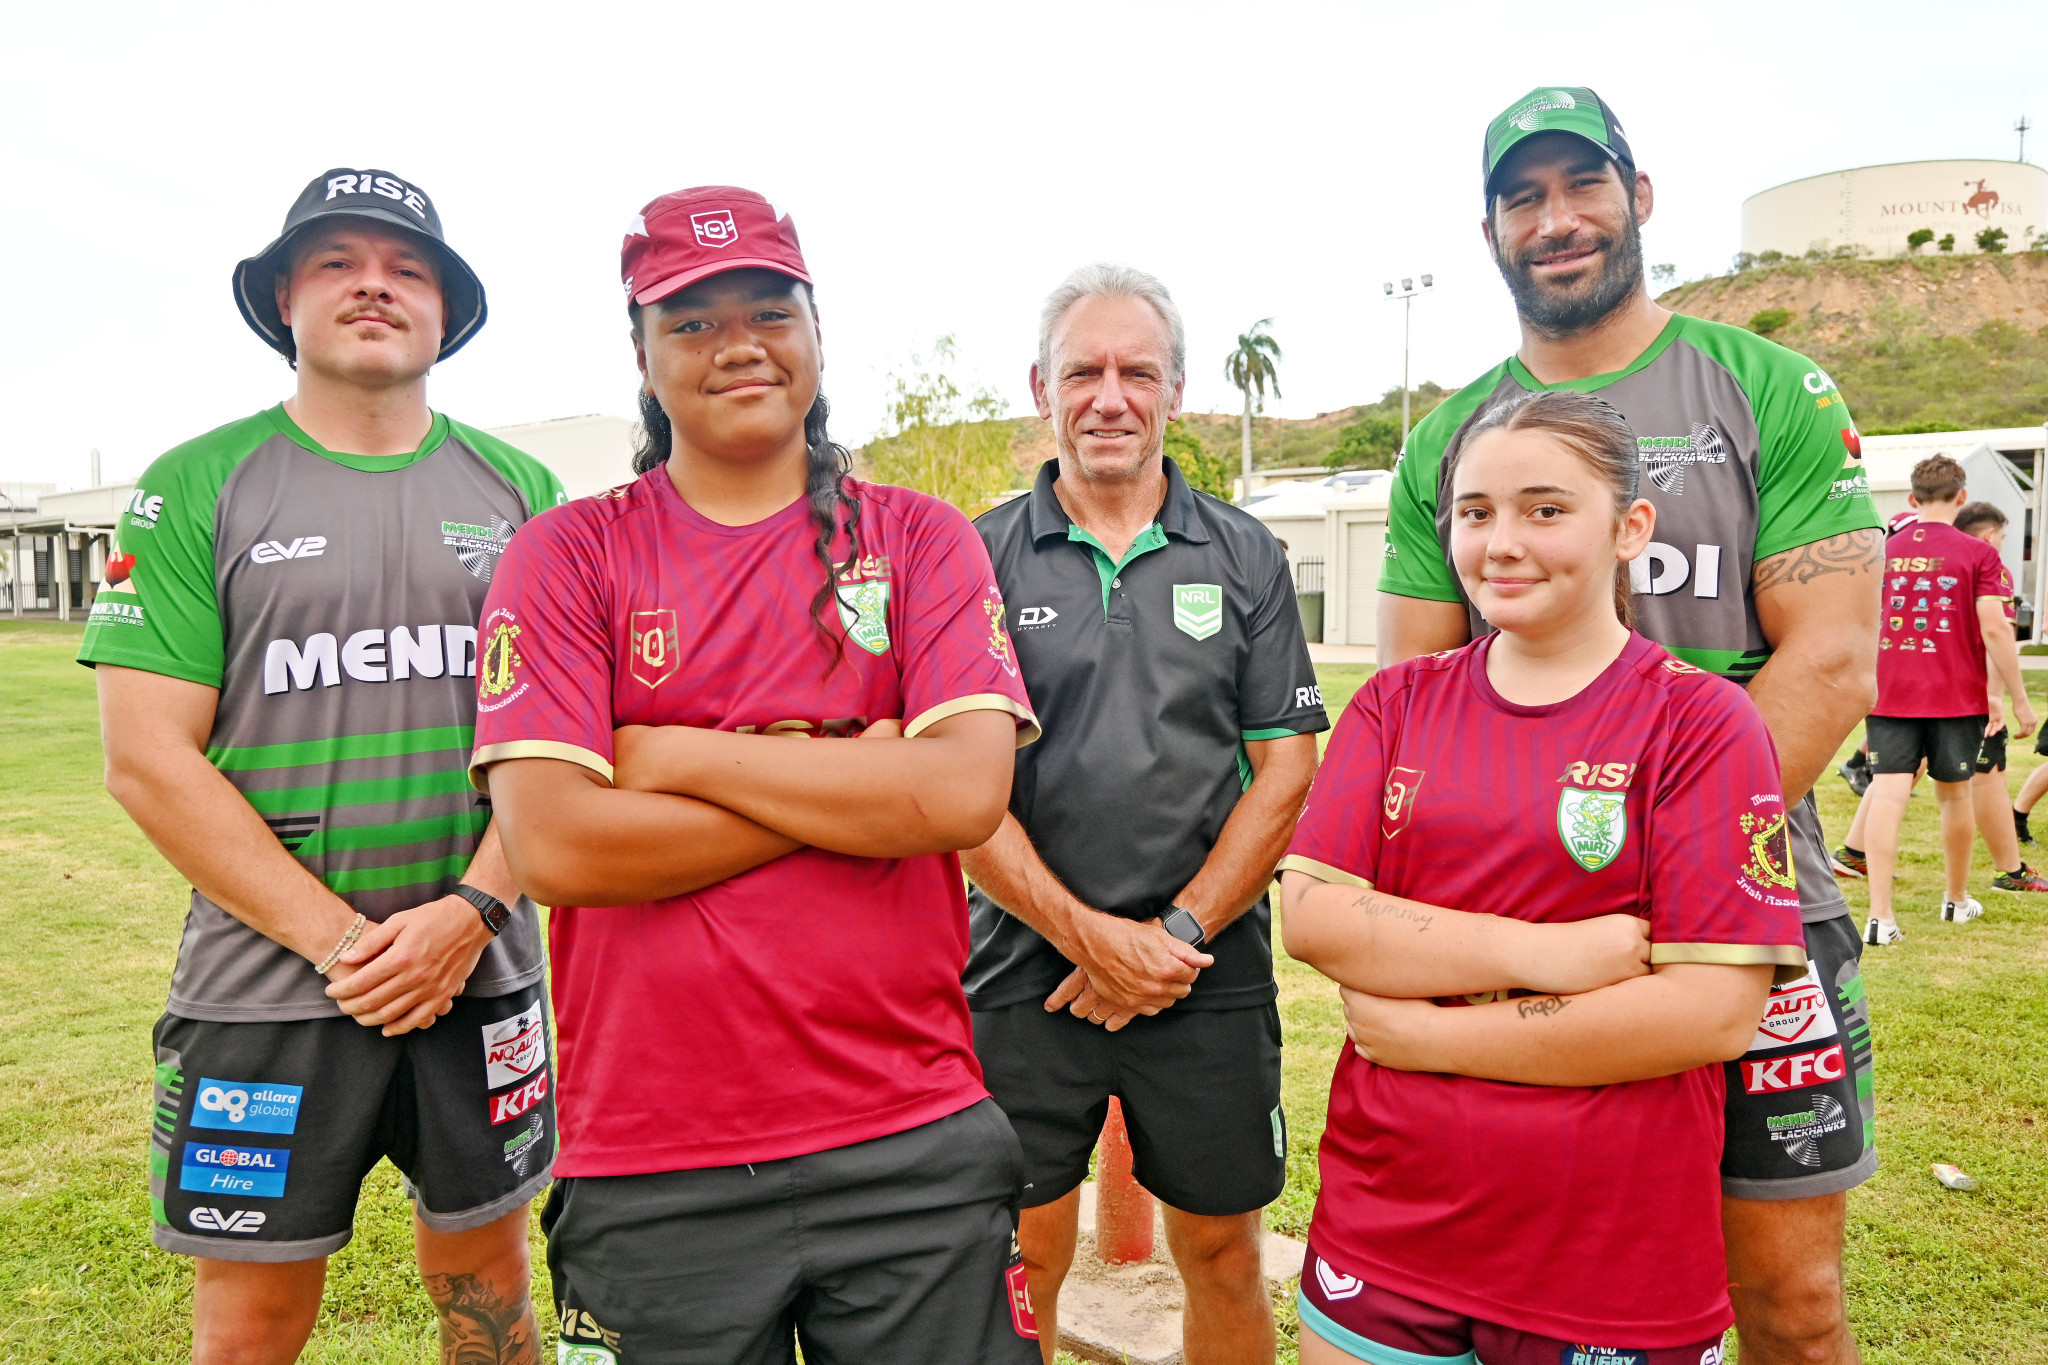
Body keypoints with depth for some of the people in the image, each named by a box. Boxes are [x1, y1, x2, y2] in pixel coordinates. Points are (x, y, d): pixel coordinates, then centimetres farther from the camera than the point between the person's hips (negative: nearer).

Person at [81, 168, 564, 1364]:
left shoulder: (517, 489, 5)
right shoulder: (197, 488, -1)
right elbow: (149, 760, -7)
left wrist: (470, 912, -12)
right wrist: (339, 939, -13)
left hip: (482, 973, 2)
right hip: (266, 985, -2)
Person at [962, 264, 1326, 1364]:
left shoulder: (1244, 558, 4)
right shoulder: (980, 559, 0)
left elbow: (1286, 771, 0)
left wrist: (1180, 931, -9)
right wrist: (1089, 936, -11)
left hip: (1211, 974, 1)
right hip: (1026, 969, -1)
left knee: (1222, 1250, 14)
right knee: (1018, 1263, 8)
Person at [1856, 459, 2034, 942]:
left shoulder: (1880, 551, 4)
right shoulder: (1977, 554, -4)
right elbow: (1993, 631, -10)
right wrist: (2019, 700, -2)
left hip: (1888, 696, 1)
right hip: (1956, 697, -1)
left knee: (1887, 797, -5)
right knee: (1954, 795, 16)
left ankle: (1879, 915, -14)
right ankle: (1956, 899, 34)